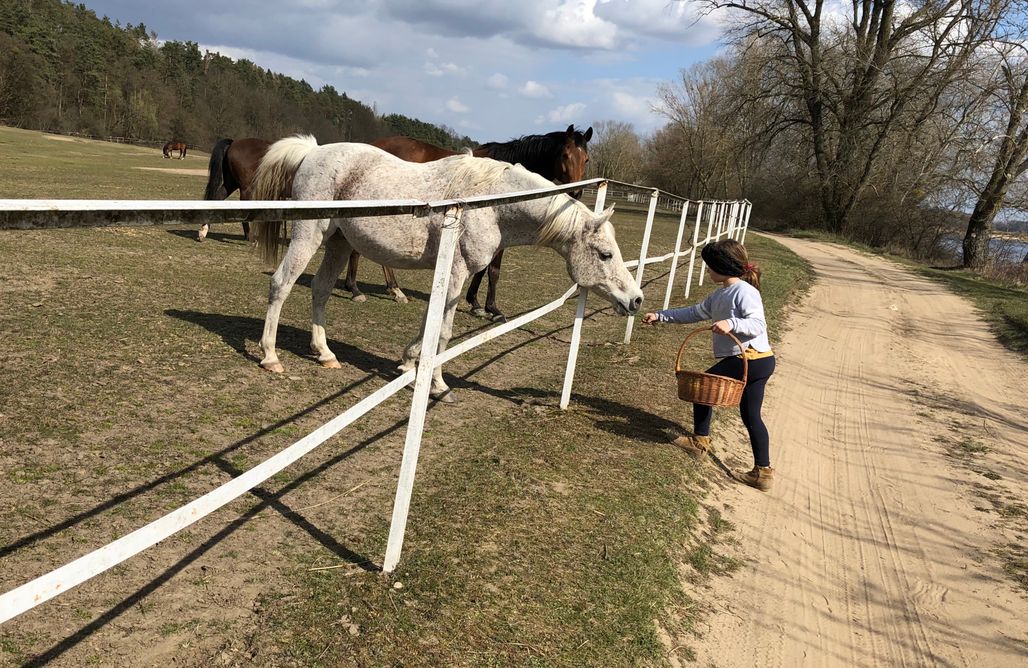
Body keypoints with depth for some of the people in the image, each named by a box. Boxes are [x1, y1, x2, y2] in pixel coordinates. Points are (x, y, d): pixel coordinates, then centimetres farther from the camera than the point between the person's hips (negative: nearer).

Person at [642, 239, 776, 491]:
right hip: (761, 362, 10)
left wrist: (731, 324, -38)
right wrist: (660, 316, 19)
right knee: (751, 416, 12)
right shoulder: (719, 295, 15)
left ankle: (700, 440, 21)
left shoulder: (745, 292, -14)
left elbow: (758, 324, -23)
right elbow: (694, 313, 21)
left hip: (749, 358, -10)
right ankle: (763, 472, 15)